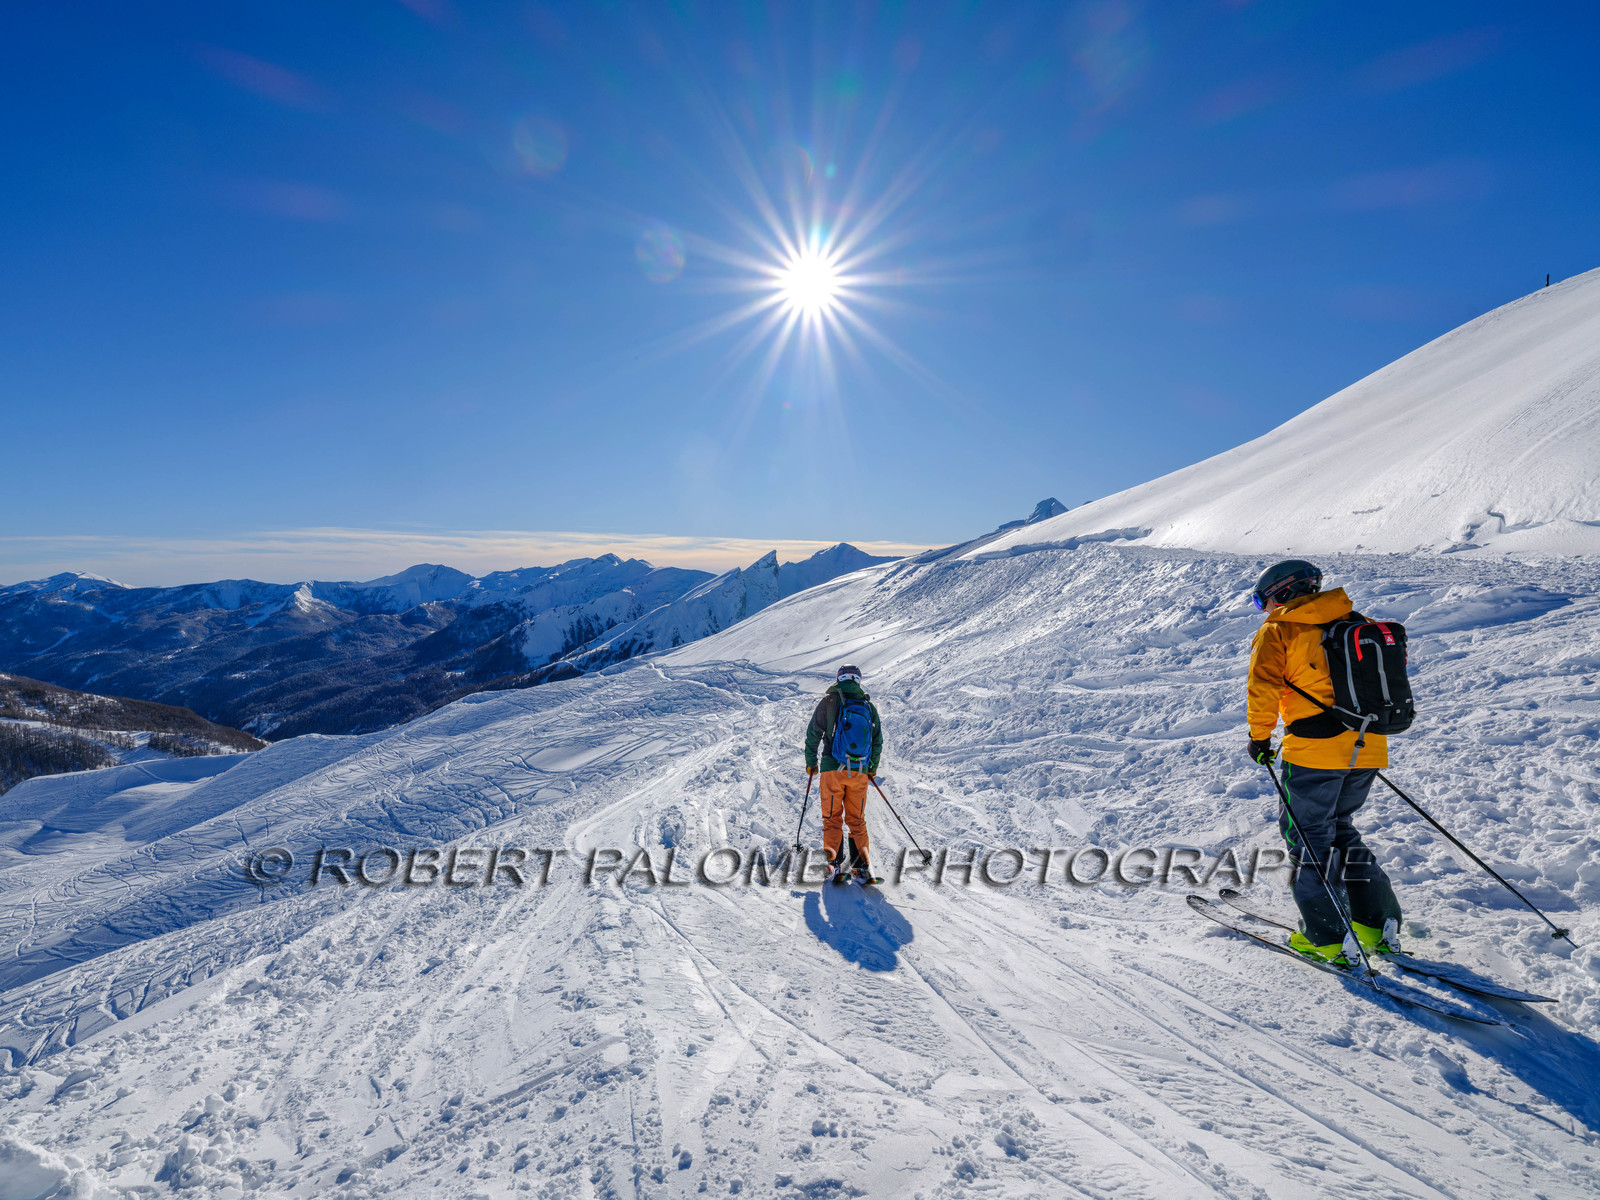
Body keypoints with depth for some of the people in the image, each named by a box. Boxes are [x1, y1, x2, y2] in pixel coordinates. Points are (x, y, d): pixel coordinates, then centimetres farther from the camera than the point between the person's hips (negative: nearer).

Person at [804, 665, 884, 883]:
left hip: (833, 768, -2)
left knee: (832, 818, 6)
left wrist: (811, 762, 9)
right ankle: (862, 867, 5)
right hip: (860, 771, 2)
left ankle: (834, 864, -2)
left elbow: (813, 733, -1)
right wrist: (873, 767, 25)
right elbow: (878, 740, 14)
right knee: (857, 819, 12)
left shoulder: (829, 701, 1)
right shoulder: (869, 705, 10)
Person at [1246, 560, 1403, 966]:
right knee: (1340, 827, 22)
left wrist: (1260, 736, -3)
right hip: (1368, 747, 7)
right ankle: (1377, 924, 21)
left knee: (1307, 834, 6)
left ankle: (1328, 938, 7)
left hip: (1314, 749, -7)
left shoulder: (1277, 631, -3)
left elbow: (1264, 687, -13)